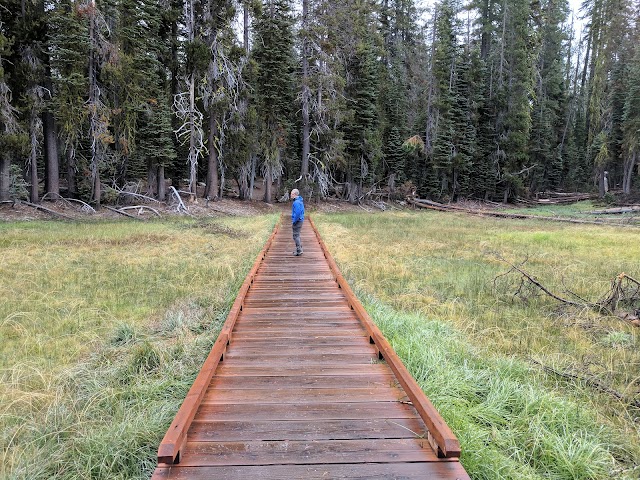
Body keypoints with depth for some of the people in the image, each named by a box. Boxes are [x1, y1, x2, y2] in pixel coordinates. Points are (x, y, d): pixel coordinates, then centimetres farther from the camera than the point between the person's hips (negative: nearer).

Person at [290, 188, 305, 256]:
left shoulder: (296, 202, -20)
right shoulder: (300, 201, 12)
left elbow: (297, 213, -26)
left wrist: (293, 222, -18)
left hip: (297, 221, -10)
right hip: (300, 220, 10)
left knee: (296, 236, -4)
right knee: (297, 235, 17)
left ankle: (299, 251, -2)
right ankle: (299, 249, 23)